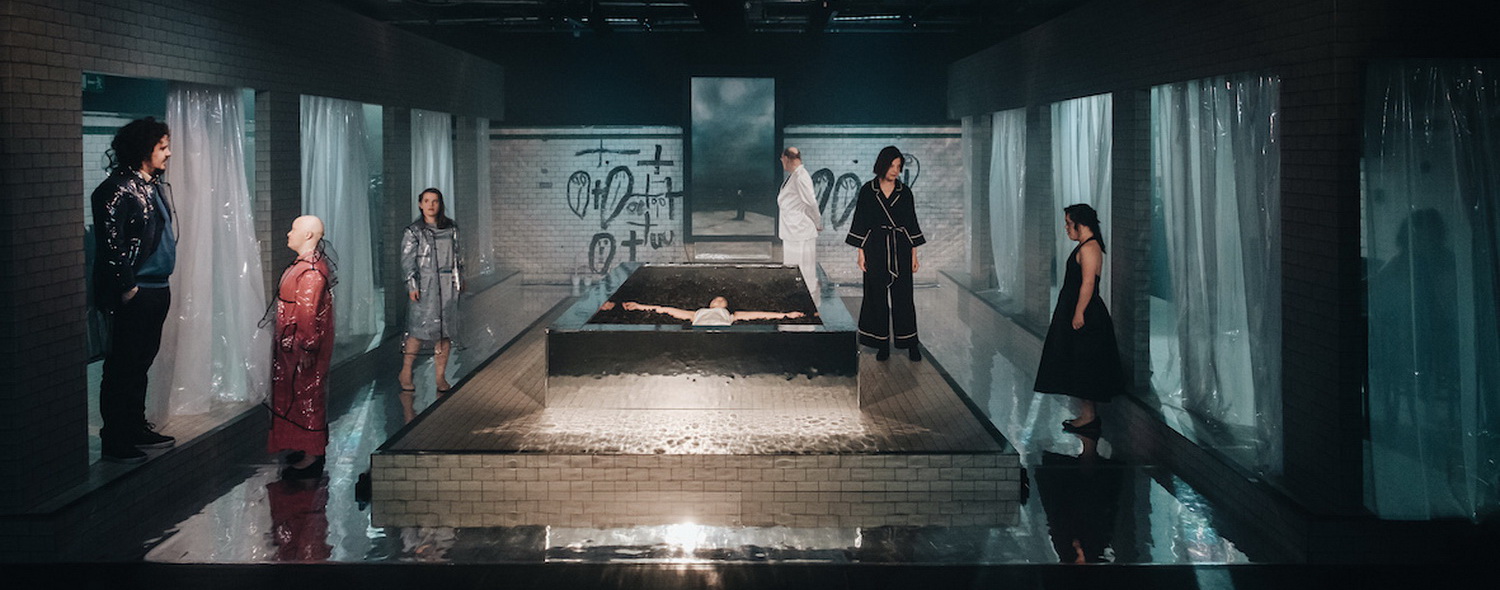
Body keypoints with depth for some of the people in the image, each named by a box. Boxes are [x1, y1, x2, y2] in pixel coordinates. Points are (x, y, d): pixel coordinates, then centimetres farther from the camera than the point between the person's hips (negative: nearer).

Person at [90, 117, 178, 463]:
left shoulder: (154, 186, 14)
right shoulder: (118, 189, -15)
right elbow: (110, 243, -19)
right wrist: (128, 288, -17)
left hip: (157, 290, 9)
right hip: (133, 295, -9)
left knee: (141, 363, 17)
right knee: (122, 367, -3)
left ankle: (136, 428, 28)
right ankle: (114, 442, 2)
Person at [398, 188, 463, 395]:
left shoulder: (451, 228, 11)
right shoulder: (414, 231, 0)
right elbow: (408, 260, -4)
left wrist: (460, 278, 16)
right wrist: (412, 285, -11)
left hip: (447, 285, 4)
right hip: (425, 286, -4)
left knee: (445, 331, 2)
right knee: (420, 329, -8)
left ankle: (441, 376, 7)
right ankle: (406, 373, 5)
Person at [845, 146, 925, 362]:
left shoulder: (905, 192, 5)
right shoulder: (868, 191, 0)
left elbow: (911, 222, 8)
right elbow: (861, 222, 2)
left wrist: (914, 254, 5)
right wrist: (861, 252, -3)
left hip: (900, 248, 1)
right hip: (876, 248, -1)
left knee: (903, 295, 1)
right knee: (877, 296, 2)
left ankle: (910, 343, 8)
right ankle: (882, 344, 9)